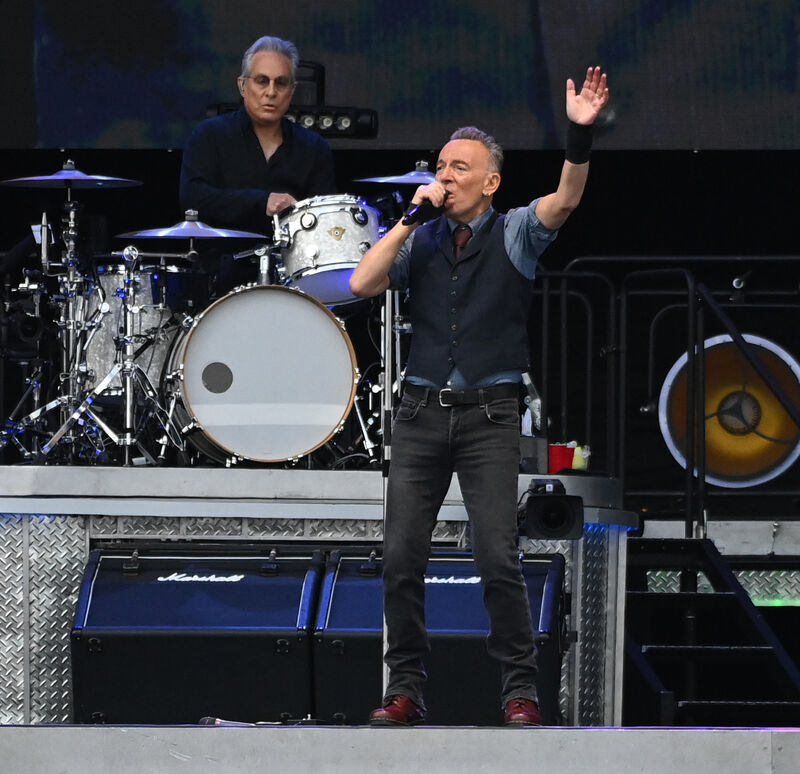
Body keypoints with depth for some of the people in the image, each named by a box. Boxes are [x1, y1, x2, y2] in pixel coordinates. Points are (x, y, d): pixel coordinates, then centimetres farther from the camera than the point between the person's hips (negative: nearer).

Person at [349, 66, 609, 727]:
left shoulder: (514, 233, 4)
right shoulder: (420, 241, 11)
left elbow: (565, 200, -14)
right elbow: (363, 283, -2)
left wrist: (580, 133, -30)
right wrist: (411, 217, -4)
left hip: (490, 414, -3)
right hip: (421, 411, 3)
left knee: (498, 557, -10)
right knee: (402, 555, -1)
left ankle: (520, 691, -2)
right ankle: (406, 689, 7)